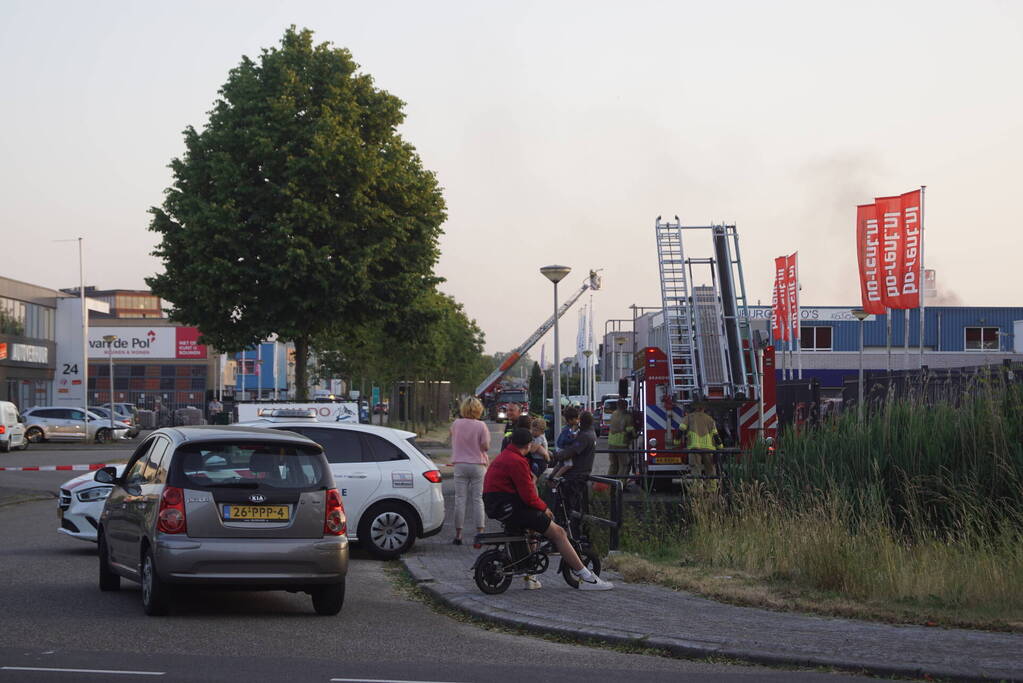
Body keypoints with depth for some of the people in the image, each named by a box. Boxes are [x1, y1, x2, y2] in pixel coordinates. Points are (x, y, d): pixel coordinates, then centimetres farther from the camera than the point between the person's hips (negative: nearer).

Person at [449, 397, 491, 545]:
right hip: (478, 465, -1)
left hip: (460, 465, 1)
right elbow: (485, 446, -7)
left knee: (460, 499, 4)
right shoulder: (480, 426, -9)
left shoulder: (456, 424, -2)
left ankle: (458, 534, 4)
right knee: (477, 499, 4)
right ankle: (479, 532, 1)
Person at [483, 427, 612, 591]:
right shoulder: (517, 462, -14)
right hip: (510, 508, -10)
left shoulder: (502, 457, 18)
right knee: (558, 532, -7)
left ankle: (529, 577, 31)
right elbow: (528, 496, -17)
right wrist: (544, 508, 1)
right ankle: (586, 578, -8)